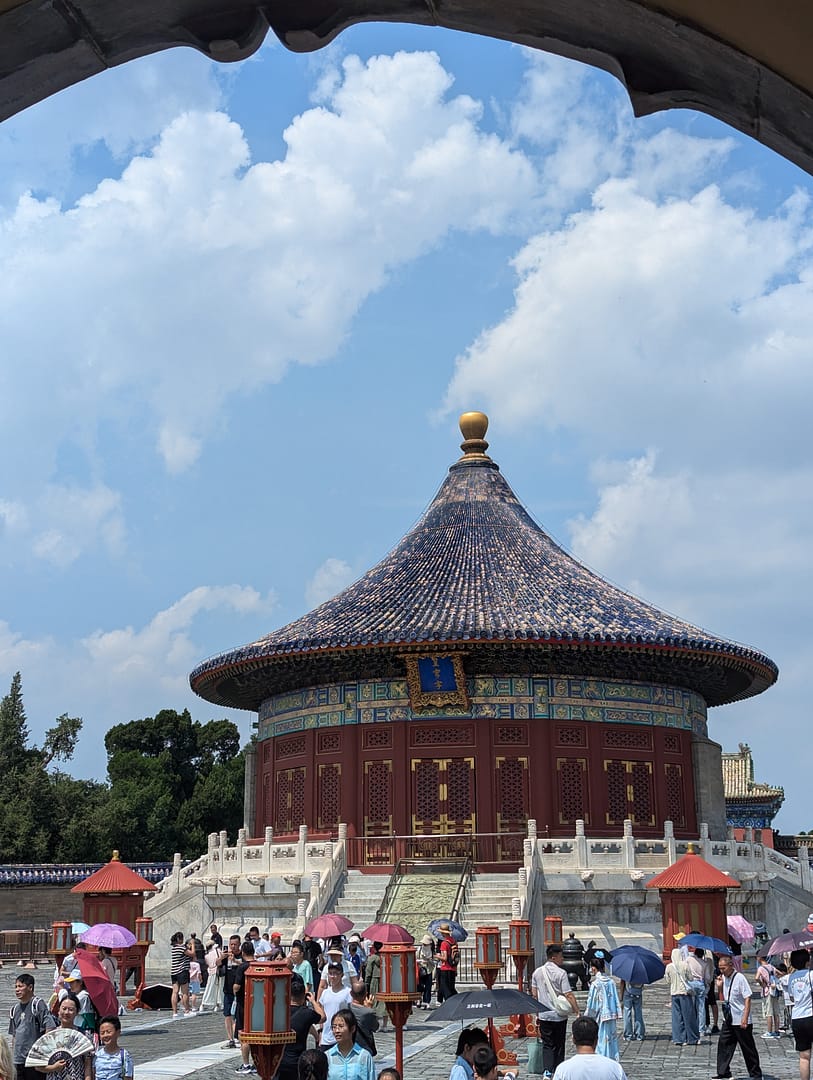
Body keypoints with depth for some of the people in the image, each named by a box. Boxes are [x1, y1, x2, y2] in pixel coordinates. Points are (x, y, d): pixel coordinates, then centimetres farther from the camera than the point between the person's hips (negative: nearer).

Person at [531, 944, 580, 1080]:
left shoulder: (537, 972, 3)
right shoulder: (561, 973, -13)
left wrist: (537, 1014, 17)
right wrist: (577, 1012, -11)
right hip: (559, 1016, -3)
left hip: (544, 1016, 3)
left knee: (547, 1045, 8)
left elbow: (534, 995, 9)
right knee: (559, 1045, 11)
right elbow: (569, 995, -16)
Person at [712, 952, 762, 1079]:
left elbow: (747, 998, -17)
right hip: (728, 1020, 7)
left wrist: (745, 1018, -21)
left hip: (741, 1021, -7)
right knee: (723, 1044, 3)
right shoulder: (723, 978, 6)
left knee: (748, 1048, 4)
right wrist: (719, 987, -1)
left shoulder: (739, 978, -15)